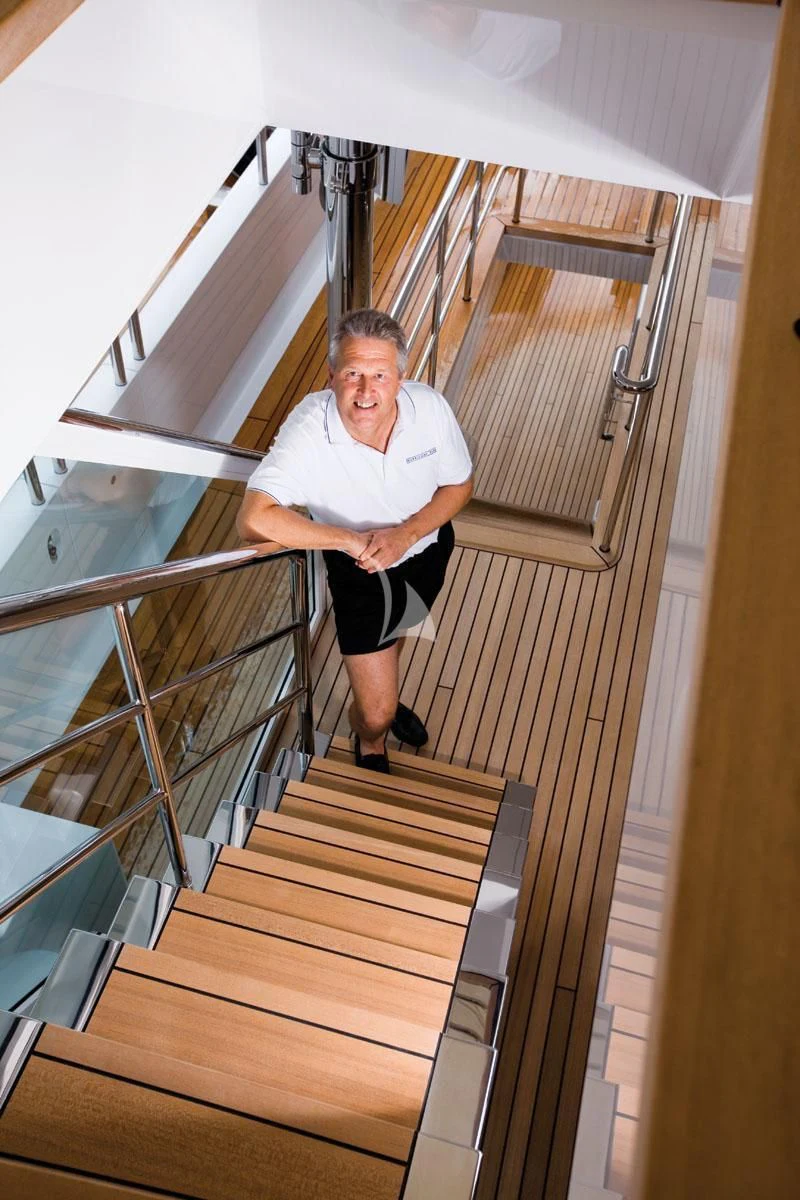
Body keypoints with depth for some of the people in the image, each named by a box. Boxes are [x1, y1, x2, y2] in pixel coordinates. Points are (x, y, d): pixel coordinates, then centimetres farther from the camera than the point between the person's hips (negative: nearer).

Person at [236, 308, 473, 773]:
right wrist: (350, 539, -38)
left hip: (429, 546, 4)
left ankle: (381, 694, 69)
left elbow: (460, 484, -11)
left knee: (395, 635, 34)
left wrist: (405, 533, -28)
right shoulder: (308, 431, -35)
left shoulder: (430, 407, -26)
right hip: (360, 570, -3)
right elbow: (253, 520, -42)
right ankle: (370, 744, 39)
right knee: (376, 714, 1)